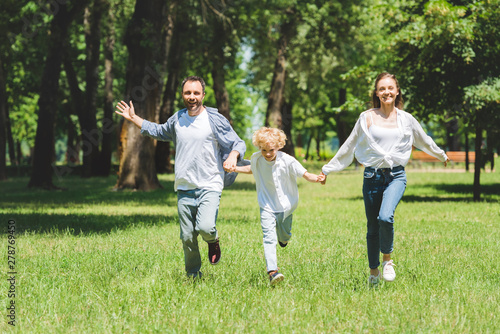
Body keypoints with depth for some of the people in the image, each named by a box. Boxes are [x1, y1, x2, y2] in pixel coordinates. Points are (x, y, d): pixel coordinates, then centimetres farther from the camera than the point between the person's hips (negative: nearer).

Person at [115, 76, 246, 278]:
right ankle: (193, 275, 24)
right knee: (187, 238, 5)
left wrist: (233, 156, -20)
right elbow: (159, 131, 31)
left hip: (210, 187, -4)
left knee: (205, 227, -24)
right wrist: (134, 118, 27)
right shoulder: (177, 119, 10)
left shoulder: (215, 120, -4)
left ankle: (213, 240, 11)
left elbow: (239, 143, 1)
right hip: (184, 189, 4)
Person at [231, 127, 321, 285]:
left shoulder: (287, 161, -18)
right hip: (267, 206, 1)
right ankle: (272, 271, -24)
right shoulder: (257, 159, -6)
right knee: (269, 238, -15)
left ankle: (283, 237, 54)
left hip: (285, 206, -1)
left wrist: (317, 178, -40)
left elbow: (305, 174, -20)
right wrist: (235, 169, 9)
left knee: (284, 237, 15)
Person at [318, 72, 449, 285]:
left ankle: (387, 259, -2)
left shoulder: (406, 119, 6)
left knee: (385, 217, -25)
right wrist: (328, 169, 13)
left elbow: (424, 141, 25)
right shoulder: (367, 118, 3)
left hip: (396, 175, 0)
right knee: (372, 227, 5)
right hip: (372, 177, 1)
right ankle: (373, 271, 22)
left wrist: (441, 156, 38)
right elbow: (348, 146, 11)